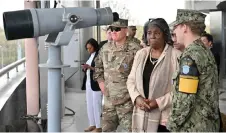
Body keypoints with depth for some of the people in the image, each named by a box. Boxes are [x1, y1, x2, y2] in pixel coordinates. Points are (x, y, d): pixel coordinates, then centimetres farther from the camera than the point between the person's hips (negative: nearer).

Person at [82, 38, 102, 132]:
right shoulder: (91, 56, 15)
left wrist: (90, 67, -22)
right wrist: (85, 68, -1)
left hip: (96, 84, -8)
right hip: (89, 83, 8)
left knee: (96, 104, -5)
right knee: (89, 104, 10)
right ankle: (92, 124, 18)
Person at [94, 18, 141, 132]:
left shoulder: (134, 50, -14)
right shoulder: (105, 48, 6)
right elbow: (98, 67, 21)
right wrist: (101, 82, 10)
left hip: (127, 100, -6)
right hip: (109, 99, 6)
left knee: (130, 129, -1)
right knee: (106, 129, 17)